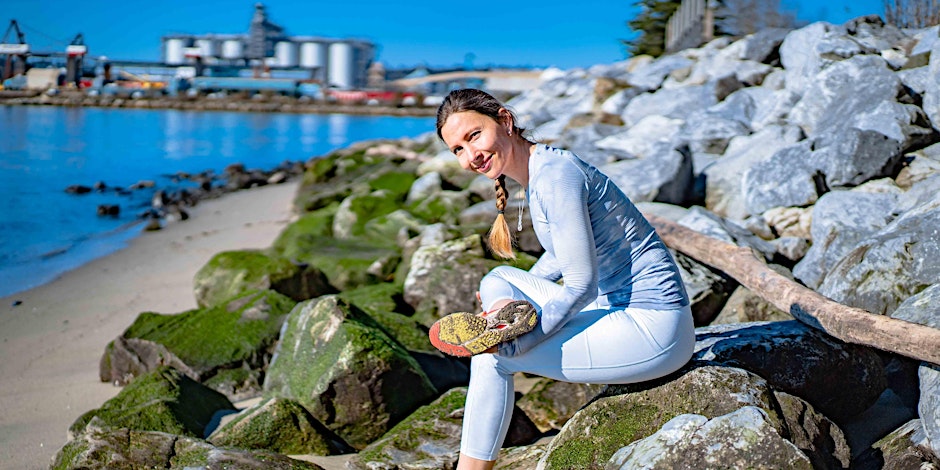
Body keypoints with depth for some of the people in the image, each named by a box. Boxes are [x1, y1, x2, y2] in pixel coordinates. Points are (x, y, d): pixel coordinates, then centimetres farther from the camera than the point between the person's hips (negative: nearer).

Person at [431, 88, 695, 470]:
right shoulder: (536, 170, 9)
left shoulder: (554, 174, -20)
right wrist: (514, 301, 22)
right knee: (497, 282, 13)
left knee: (492, 358, -12)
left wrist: (514, 343, -21)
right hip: (615, 307, 10)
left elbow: (581, 286, -21)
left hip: (652, 328, -10)